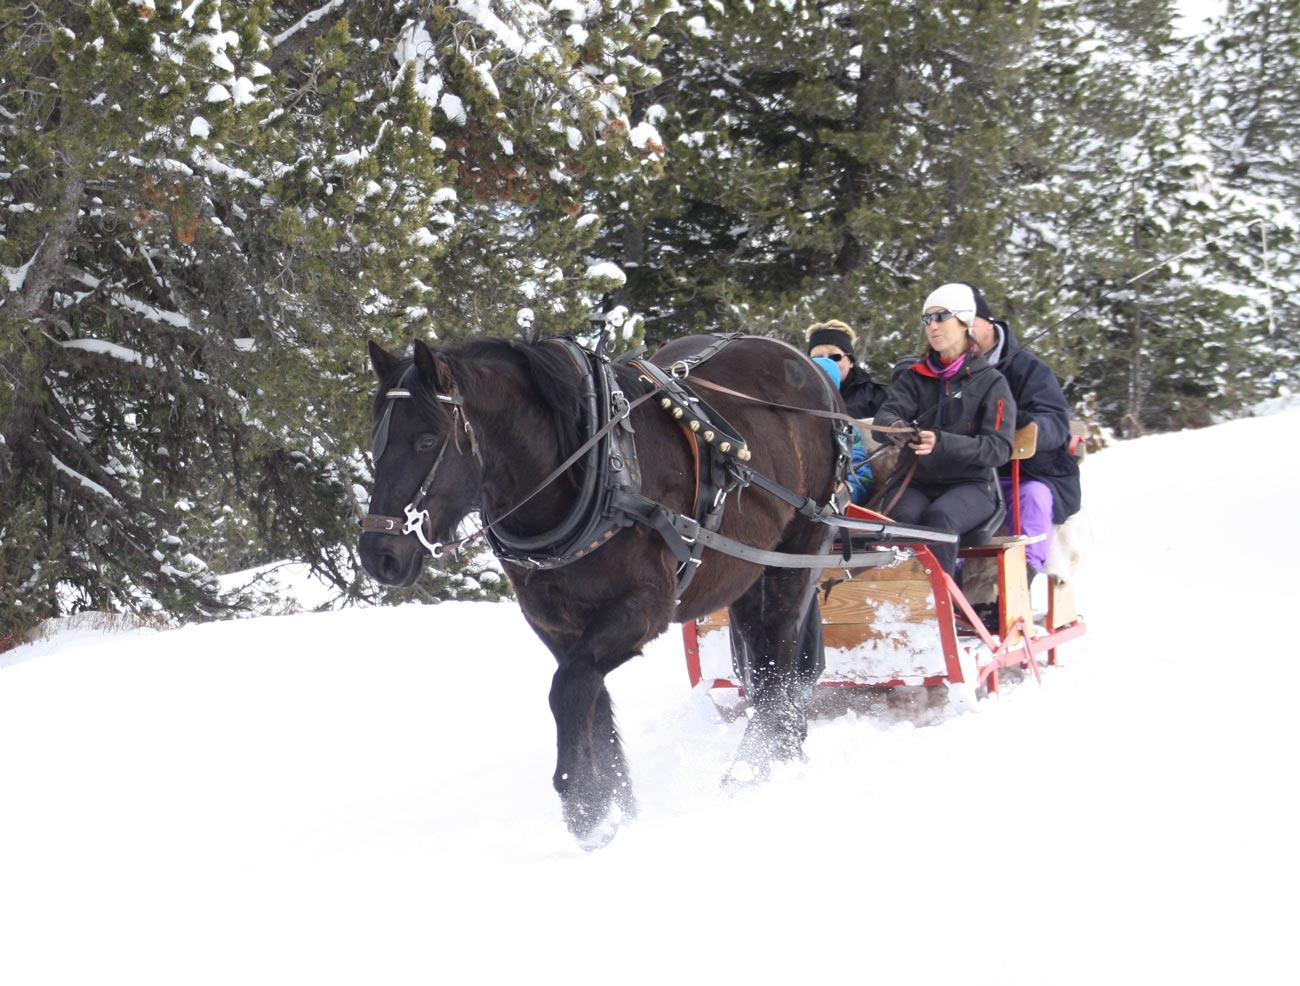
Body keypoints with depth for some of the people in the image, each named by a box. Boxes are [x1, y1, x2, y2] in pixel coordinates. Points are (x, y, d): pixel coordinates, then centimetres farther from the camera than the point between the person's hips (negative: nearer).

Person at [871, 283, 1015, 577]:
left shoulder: (991, 382, 4)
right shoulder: (914, 377, 15)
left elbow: (998, 447, -7)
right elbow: (885, 416, -2)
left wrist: (941, 442, -25)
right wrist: (895, 428, -30)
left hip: (970, 484, -2)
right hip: (914, 482, 2)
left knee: (939, 517, -36)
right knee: (904, 517, -32)